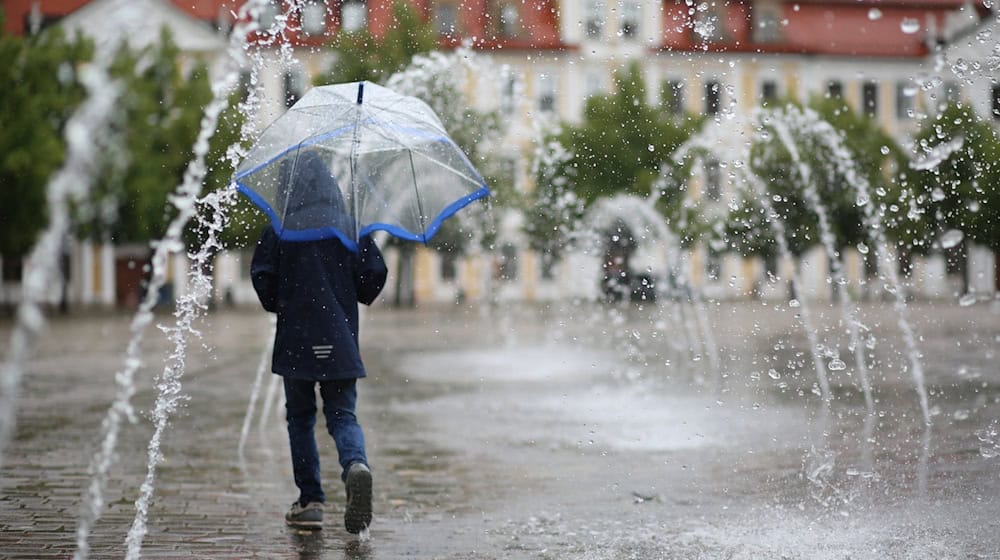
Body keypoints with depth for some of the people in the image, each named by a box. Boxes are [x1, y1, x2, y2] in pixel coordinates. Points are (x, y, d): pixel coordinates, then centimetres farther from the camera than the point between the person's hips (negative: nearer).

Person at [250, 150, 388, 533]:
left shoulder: (280, 229, -4)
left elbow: (261, 275, -8)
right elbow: (375, 273, 0)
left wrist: (278, 305, 11)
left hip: (296, 341, -2)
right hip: (341, 341, 2)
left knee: (300, 418, 12)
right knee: (342, 415, 8)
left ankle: (310, 501, 8)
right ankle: (355, 464, -25)